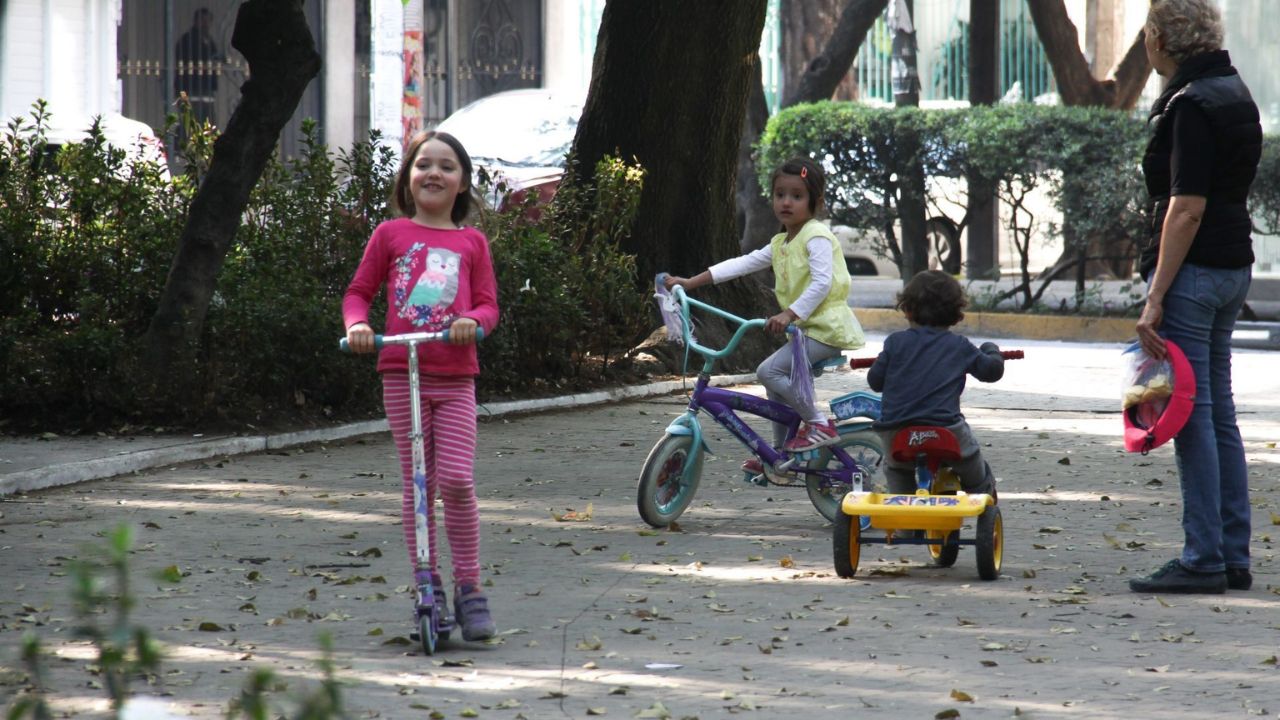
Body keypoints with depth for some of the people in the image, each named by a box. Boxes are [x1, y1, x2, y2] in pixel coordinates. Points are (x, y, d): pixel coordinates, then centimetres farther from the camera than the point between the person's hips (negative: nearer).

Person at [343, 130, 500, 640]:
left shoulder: (471, 242, 9)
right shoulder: (391, 234, 7)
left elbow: (488, 303, 7)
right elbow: (358, 291, 10)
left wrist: (473, 321, -15)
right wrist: (357, 324, -10)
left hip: (455, 375, 0)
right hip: (402, 372, 0)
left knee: (456, 479, -10)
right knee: (417, 483, 2)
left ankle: (469, 587, 1)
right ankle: (428, 588, 11)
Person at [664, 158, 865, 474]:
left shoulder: (816, 236, -10)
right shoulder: (780, 244, 17)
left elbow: (822, 283, -22)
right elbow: (741, 264, 13)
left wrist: (789, 314, -29)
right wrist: (691, 282, 7)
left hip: (826, 328, -10)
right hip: (808, 328, 10)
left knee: (769, 371, -18)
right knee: (777, 383, 15)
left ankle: (819, 424, -11)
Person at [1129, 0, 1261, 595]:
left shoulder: (1191, 105, -15)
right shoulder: (1235, 93, 14)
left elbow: (1187, 208, -20)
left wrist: (1156, 297, -20)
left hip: (1193, 270, -10)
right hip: (1235, 266, 10)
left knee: (1191, 415, -6)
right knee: (1219, 413, 12)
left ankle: (1204, 560, -5)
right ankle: (1233, 557, 15)